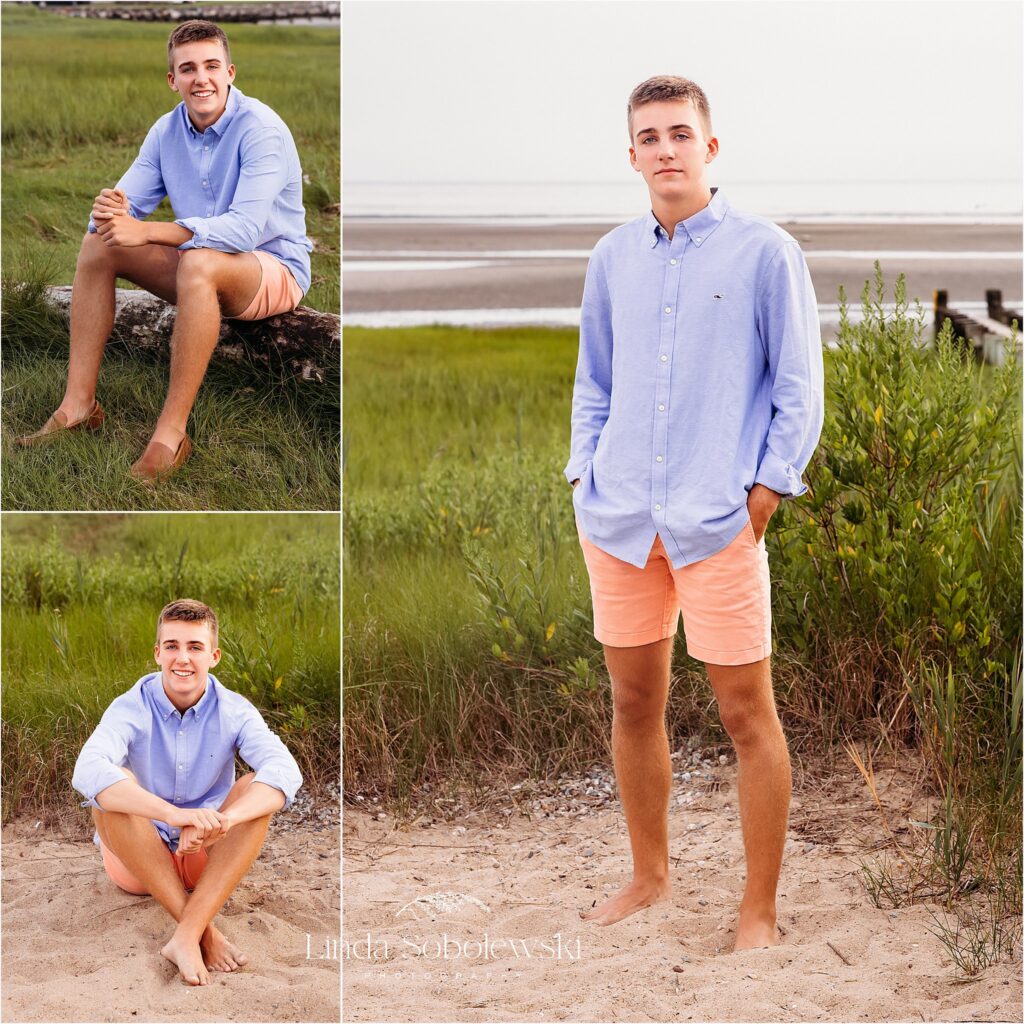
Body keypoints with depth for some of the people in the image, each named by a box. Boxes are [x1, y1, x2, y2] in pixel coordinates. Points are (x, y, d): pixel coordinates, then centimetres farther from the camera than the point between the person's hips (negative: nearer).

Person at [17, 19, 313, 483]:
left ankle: (171, 435, -37)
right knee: (97, 244, -7)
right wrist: (110, 210, -27)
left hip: (275, 269, -7)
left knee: (199, 262, -39)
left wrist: (145, 231, -34)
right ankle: (79, 404, -10)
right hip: (202, 273, 7)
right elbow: (128, 203, 0)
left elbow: (245, 229, -31)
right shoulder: (167, 131, 2)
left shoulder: (261, 128, -20)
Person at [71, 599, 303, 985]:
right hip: (137, 859, -1)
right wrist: (175, 814, -50)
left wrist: (225, 819, -47)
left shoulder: (234, 711, -9)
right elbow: (88, 772, -35)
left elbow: (286, 771, -27)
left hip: (208, 859, 1)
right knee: (112, 785, -30)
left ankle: (186, 937, -35)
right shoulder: (130, 709, -14)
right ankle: (205, 931, -33)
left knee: (258, 789, -24)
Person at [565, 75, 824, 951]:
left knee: (747, 712, 0)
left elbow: (799, 386, -1)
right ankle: (650, 877, 30)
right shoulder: (614, 257, 11)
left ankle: (760, 913, 10)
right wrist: (586, 475, 9)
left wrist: (766, 491, -8)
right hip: (617, 520, 4)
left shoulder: (765, 251, -2)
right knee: (633, 704, 13)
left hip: (716, 522, -4)